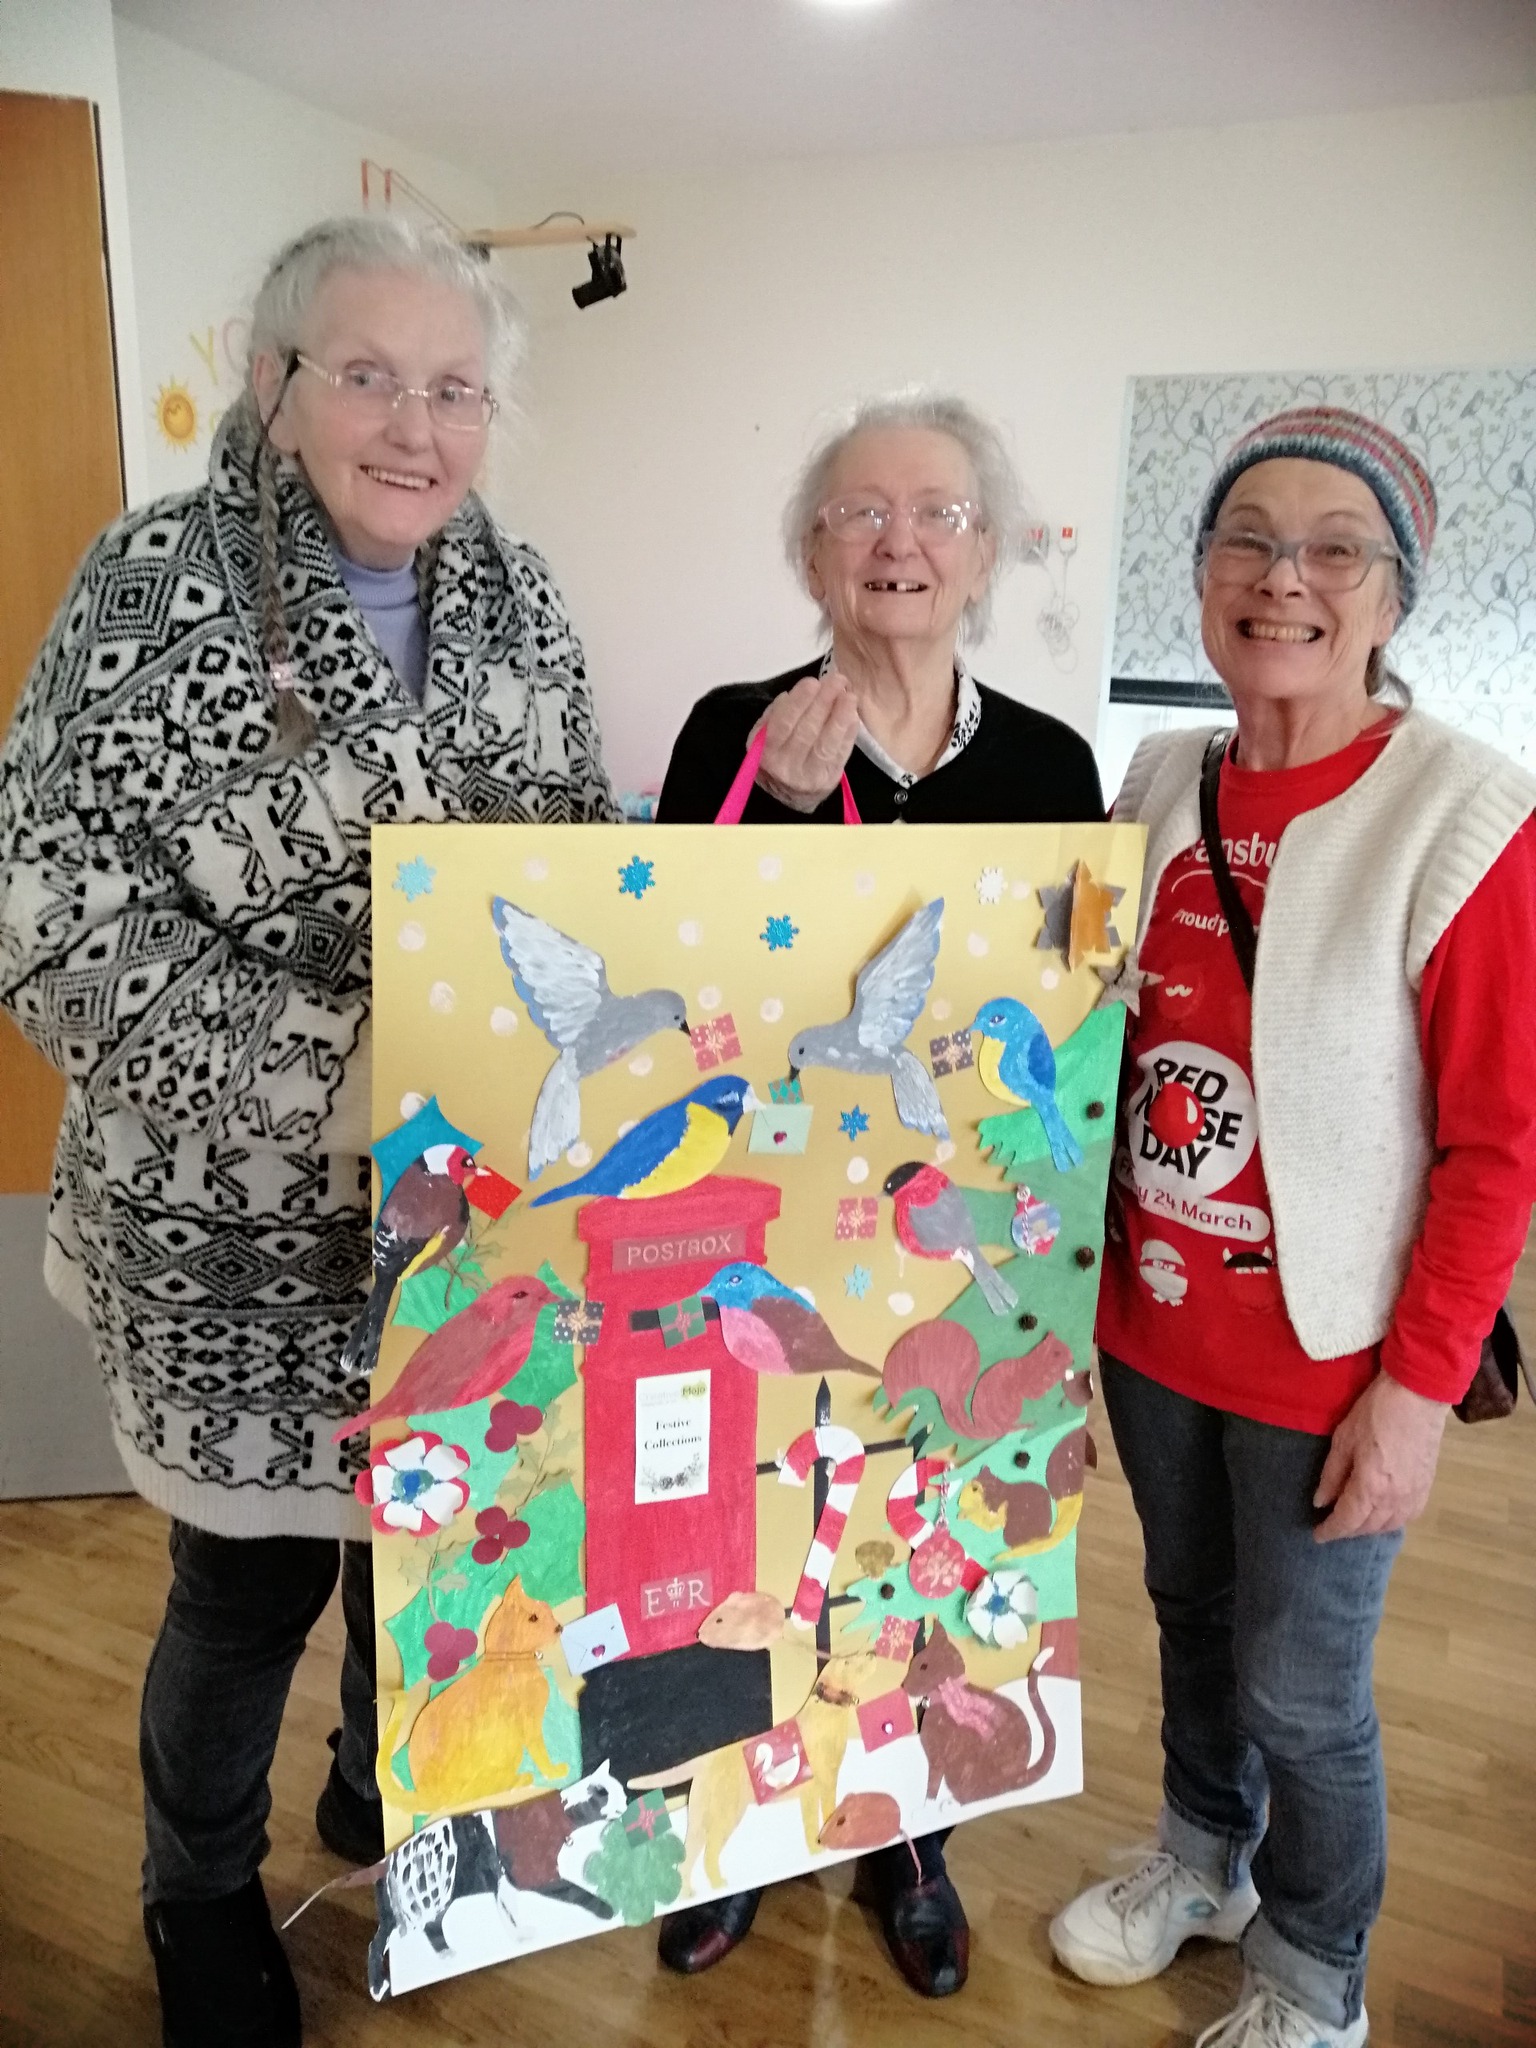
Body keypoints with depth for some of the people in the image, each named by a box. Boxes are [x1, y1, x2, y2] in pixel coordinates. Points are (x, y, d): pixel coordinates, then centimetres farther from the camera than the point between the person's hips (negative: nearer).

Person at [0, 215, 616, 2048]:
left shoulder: (516, 594, 3)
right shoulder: (155, 585, -12)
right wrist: (339, 1064, -27)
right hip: (243, 1224, -4)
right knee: (252, 1576, 13)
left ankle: (388, 1794, 54)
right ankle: (202, 1897, 46)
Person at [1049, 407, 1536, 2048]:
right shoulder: (1161, 781, 0)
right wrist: (1097, 1262, 6)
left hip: (1326, 1353, -5)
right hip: (1152, 1315, 5)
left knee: (1299, 1690, 13)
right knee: (1190, 1608, 25)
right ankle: (1204, 1857, 53)